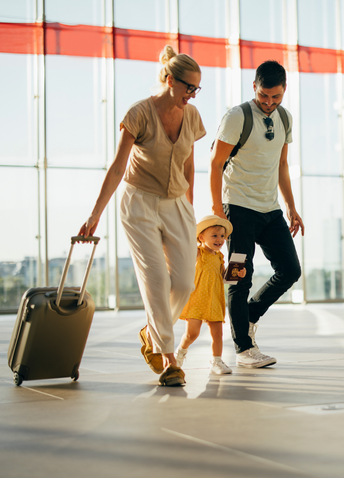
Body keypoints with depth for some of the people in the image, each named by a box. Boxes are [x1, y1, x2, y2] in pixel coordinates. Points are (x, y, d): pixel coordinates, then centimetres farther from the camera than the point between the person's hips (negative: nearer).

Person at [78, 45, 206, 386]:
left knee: (184, 282, -6)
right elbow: (117, 168, -15)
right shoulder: (140, 114, -14)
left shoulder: (191, 116, 1)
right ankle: (168, 360, -3)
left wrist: (189, 207, 19)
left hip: (176, 205, 5)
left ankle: (152, 333, 22)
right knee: (156, 279, -13)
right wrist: (95, 215, -18)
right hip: (140, 204, -4)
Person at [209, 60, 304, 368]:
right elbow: (216, 163, -9)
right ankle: (244, 349, 6)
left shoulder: (284, 119, 10)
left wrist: (292, 209, 15)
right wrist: (217, 209, -12)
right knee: (241, 278, -4)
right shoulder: (237, 117, -10)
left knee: (290, 270, 2)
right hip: (240, 208, -6)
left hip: (270, 209, 6)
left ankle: (250, 316, 24)